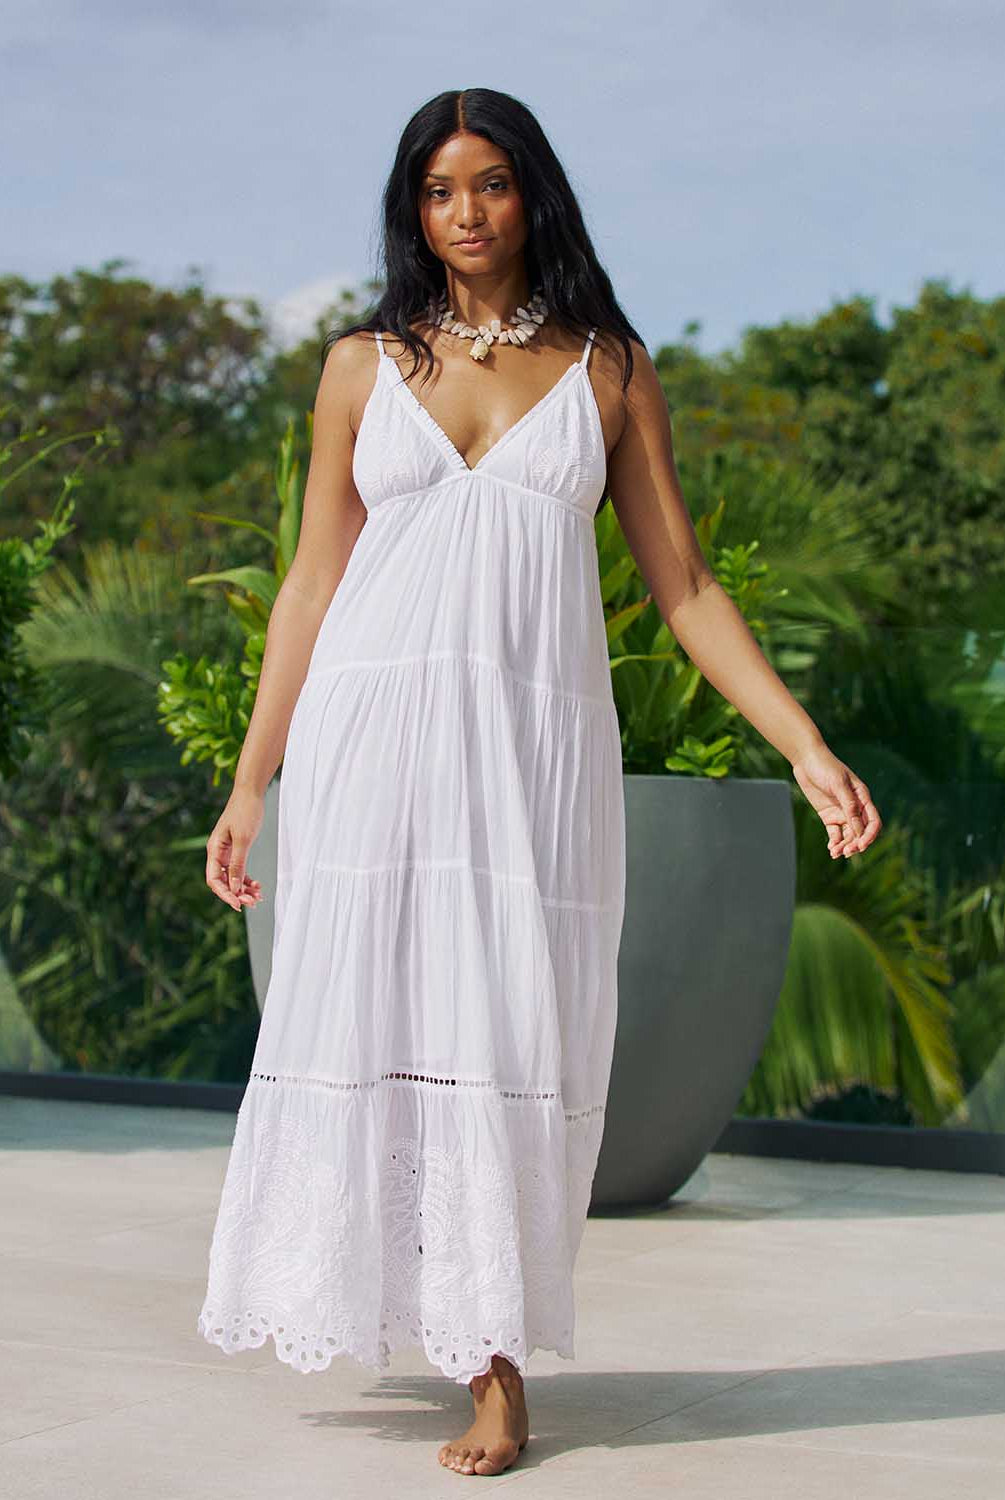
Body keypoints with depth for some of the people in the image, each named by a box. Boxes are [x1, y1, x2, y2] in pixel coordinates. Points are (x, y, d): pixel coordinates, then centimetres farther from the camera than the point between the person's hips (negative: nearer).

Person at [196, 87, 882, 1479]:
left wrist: (805, 744, 1)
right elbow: (314, 578, 12)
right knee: (367, 1020, -2)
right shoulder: (364, 364, 11)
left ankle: (496, 1362, 2)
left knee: (508, 1030, -5)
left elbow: (684, 582, 9)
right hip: (371, 734, 1)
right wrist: (252, 778, 9)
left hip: (534, 739, -1)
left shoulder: (609, 370, 10)